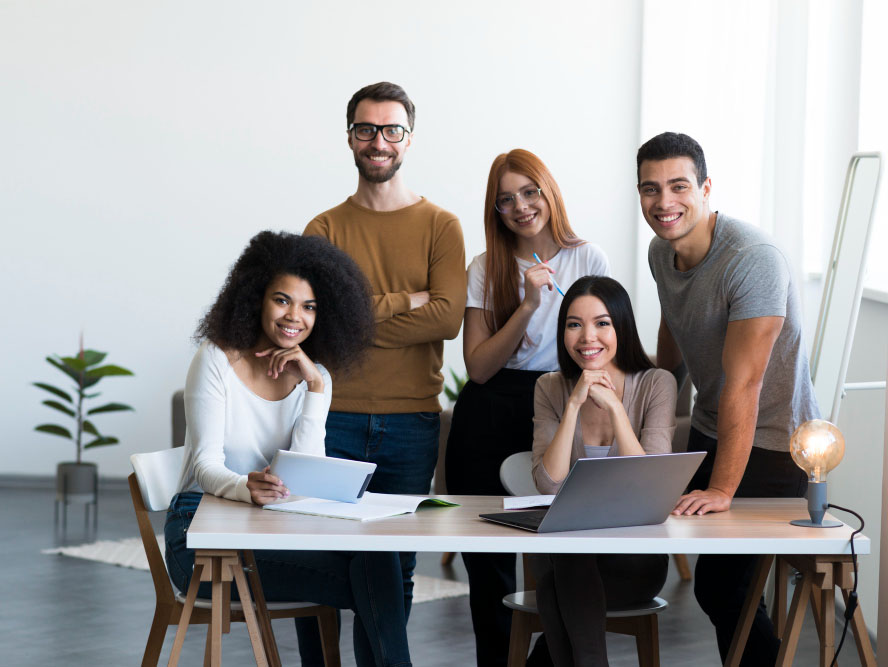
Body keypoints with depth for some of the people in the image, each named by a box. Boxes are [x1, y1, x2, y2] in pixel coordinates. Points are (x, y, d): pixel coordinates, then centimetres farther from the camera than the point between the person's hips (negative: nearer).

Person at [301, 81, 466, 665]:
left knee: (397, 567, 5)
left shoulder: (440, 227, 6)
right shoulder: (325, 229, 8)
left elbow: (448, 317, -9)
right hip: (334, 419, 0)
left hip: (412, 421, 0)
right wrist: (403, 300, -10)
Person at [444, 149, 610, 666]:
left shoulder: (588, 259, 3)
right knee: (488, 552, 4)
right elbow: (479, 367, -7)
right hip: (490, 419, 1)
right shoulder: (486, 269, 3)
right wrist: (529, 304, -16)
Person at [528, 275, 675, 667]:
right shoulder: (550, 389, 3)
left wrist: (613, 405, -18)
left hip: (634, 560, -2)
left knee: (558, 581, -32)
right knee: (562, 560, -34)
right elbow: (549, 485, -10)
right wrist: (574, 404, -16)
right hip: (560, 550, 2)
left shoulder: (656, 385, -3)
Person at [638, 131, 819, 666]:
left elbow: (742, 385, -27)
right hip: (707, 430, 7)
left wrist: (722, 490, -28)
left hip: (771, 443, -7)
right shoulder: (662, 252, 2)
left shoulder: (752, 259, -24)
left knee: (721, 585, -13)